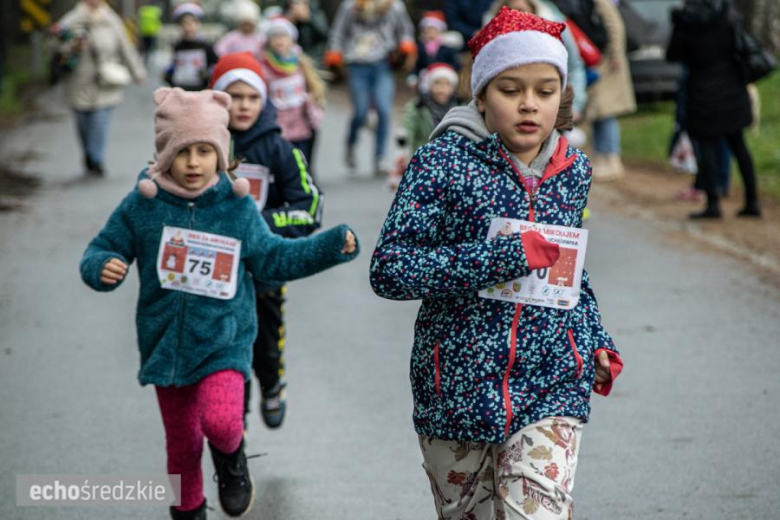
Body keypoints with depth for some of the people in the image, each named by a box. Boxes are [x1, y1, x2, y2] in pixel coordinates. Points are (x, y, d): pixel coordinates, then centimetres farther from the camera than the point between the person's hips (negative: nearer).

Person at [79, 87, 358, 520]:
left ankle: (230, 458, 10)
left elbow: (272, 257, 6)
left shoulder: (238, 208, -5)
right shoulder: (142, 205, -7)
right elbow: (101, 252, 1)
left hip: (224, 342, -1)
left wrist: (334, 244, -2)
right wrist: (103, 268, -23)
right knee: (181, 443, 14)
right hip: (166, 346, 1)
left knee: (221, 421, -26)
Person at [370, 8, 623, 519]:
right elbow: (389, 270, -18)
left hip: (551, 386, 2)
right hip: (458, 383, -1)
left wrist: (598, 341, 11)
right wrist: (504, 257, -23)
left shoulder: (573, 170, 5)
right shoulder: (444, 162, -10)